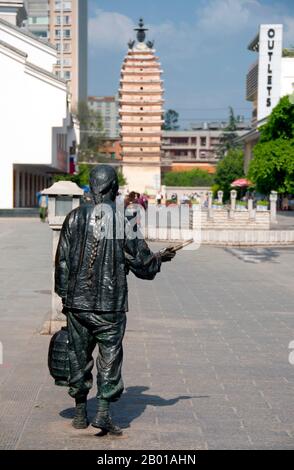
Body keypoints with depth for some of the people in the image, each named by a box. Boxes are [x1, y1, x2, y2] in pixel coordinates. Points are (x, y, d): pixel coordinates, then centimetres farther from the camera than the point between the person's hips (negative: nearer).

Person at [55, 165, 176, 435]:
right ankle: (104, 412, -1)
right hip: (110, 305, -2)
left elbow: (62, 259, 1)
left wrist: (64, 294, 11)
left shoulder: (76, 218, -2)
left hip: (77, 302, 2)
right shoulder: (122, 223, -7)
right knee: (110, 356, 6)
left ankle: (80, 413, 21)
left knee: (79, 355, 13)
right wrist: (160, 259, 21)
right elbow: (141, 263, 0)